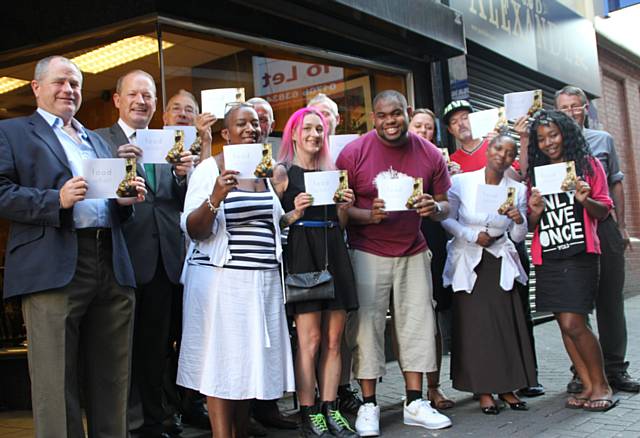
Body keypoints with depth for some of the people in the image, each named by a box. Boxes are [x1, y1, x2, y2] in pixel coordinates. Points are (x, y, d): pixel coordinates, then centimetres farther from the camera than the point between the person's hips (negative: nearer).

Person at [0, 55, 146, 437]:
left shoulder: (97, 140, 26)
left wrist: (127, 198, 2)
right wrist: (57, 200, -16)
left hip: (113, 268, 5)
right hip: (53, 269, -5)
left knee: (112, 381, 9)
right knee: (57, 383, -1)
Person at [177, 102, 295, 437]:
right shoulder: (210, 168, -3)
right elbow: (193, 230, -10)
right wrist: (215, 197, -25)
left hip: (264, 280, 6)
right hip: (221, 280, -5)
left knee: (252, 358, 10)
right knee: (223, 361, -1)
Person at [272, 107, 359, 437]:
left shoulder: (331, 171, 18)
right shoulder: (283, 172, 3)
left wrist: (345, 207, 1)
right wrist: (293, 214, -19)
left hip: (333, 254, 6)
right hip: (301, 254, -5)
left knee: (333, 340, 5)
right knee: (309, 340, -5)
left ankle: (330, 409, 14)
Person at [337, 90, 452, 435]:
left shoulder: (430, 154, 1)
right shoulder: (353, 153, -8)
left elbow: (445, 205, 6)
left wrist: (434, 208, -17)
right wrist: (368, 215, -25)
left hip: (414, 252, 3)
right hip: (368, 254, -3)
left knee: (417, 323, 5)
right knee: (367, 323, -2)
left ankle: (415, 403, 17)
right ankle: (368, 405, 10)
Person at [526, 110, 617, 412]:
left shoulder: (587, 165, 5)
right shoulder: (534, 173, 12)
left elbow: (603, 211, 5)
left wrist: (585, 200, -15)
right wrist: (534, 212, -9)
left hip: (580, 254, -4)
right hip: (547, 258, 4)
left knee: (573, 323, -11)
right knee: (565, 324, 5)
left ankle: (601, 385, 6)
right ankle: (589, 386, 16)